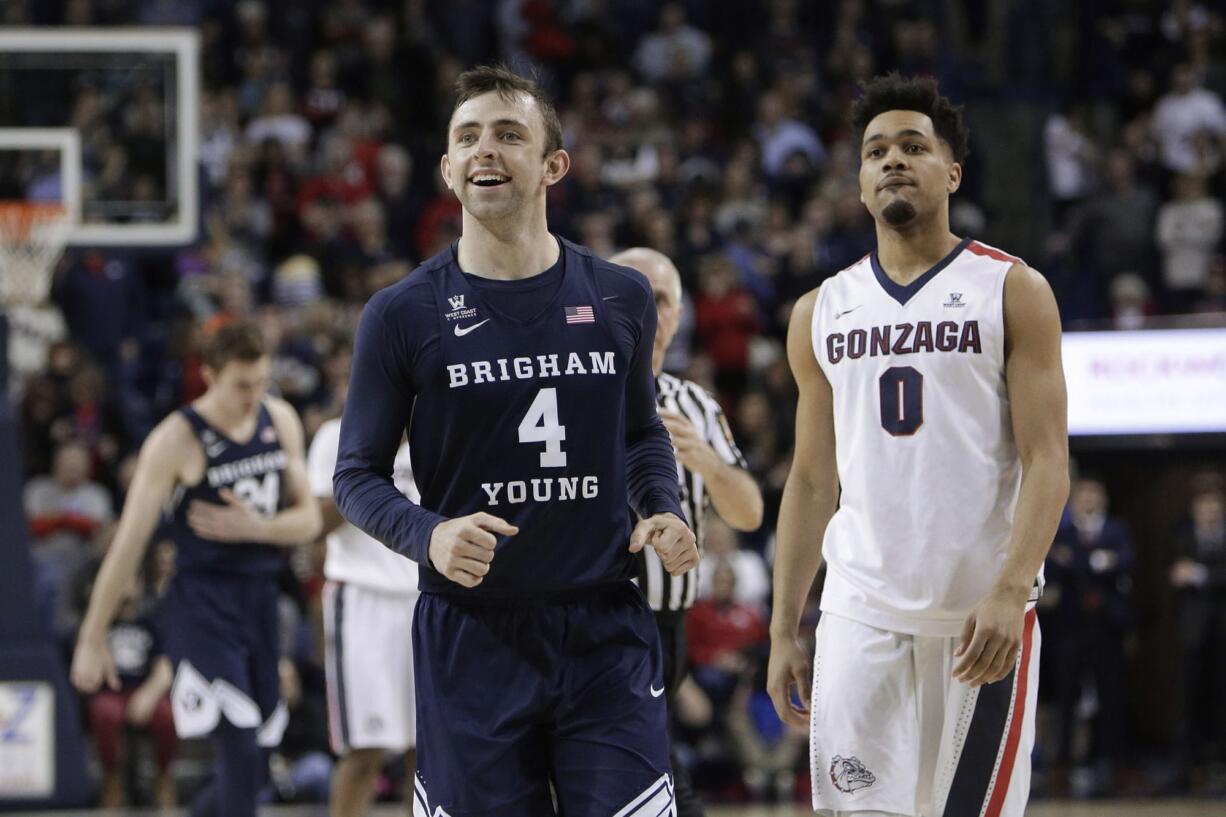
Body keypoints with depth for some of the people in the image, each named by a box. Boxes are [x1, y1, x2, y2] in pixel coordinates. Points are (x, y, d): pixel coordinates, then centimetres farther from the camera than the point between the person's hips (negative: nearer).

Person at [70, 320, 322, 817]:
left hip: (262, 600, 6)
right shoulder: (177, 440, -12)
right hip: (202, 604, -6)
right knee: (241, 758, -17)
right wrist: (92, 640, -7)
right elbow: (128, 545, -9)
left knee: (251, 769, 9)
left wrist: (256, 528, -12)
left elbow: (308, 520, 11)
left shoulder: (281, 422, 7)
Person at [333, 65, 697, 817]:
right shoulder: (402, 316, -1)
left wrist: (665, 512, 1)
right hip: (471, 638, -1)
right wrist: (428, 536, -18)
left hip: (607, 636, 1)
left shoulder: (620, 298, 7)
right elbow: (357, 475, 2)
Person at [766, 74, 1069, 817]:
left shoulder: (1013, 293, 1)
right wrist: (783, 631, 10)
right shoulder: (822, 314, 13)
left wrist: (1011, 591, -21)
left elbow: (1047, 463, -7)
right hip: (860, 615, 3)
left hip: (983, 615, -3)